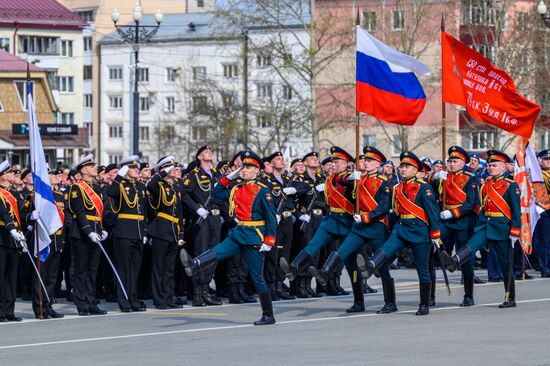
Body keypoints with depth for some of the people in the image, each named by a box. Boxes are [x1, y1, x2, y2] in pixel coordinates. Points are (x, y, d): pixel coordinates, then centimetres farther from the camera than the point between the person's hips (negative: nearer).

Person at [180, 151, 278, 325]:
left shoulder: (262, 190, -8)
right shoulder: (236, 189, 11)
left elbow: (271, 218, -10)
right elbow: (217, 193, 24)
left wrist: (268, 242, -16)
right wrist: (229, 177, 12)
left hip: (254, 237, -6)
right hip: (238, 233, 6)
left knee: (257, 278, -2)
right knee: (217, 252, -21)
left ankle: (268, 315, 5)